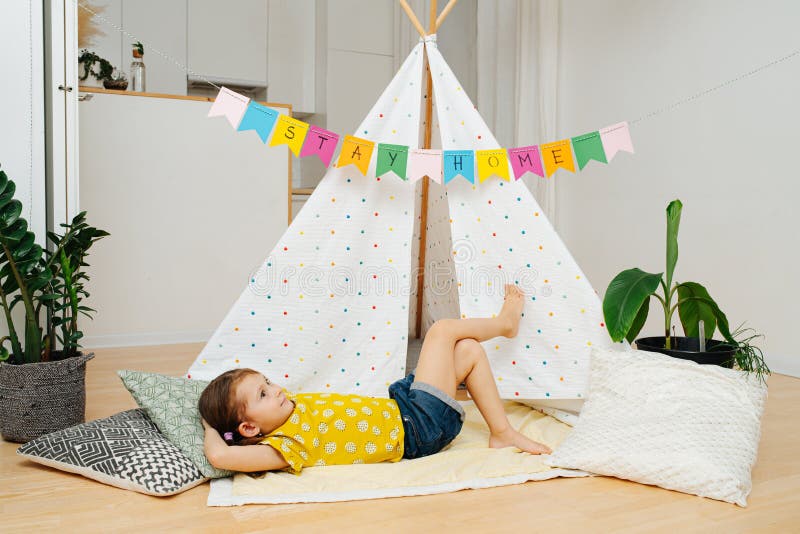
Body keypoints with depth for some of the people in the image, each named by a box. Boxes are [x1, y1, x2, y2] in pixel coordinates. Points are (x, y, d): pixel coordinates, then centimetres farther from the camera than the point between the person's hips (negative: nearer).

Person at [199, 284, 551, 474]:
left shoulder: (292, 406, -2)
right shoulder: (286, 445, -26)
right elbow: (220, 455, -40)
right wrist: (211, 428, -21)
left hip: (398, 406, 9)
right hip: (417, 428, -9)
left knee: (469, 351, 9)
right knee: (443, 329, -5)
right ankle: (503, 323, 25)